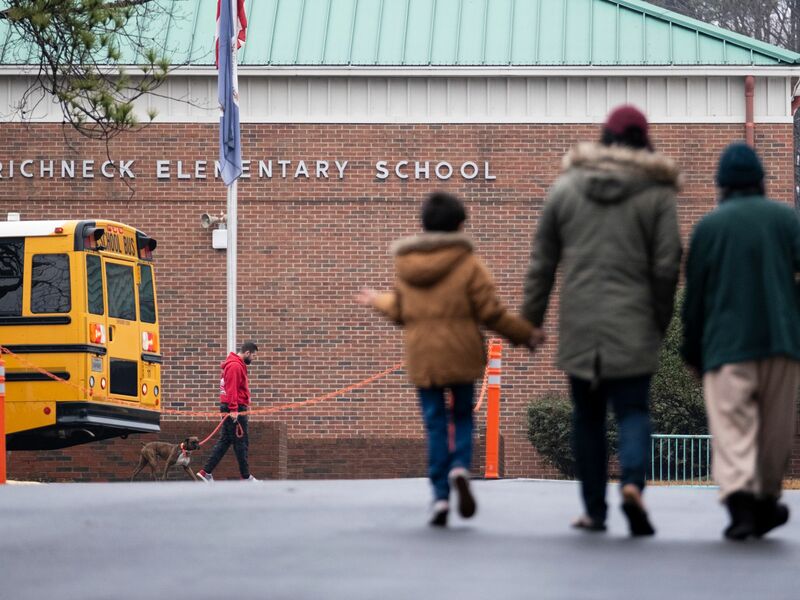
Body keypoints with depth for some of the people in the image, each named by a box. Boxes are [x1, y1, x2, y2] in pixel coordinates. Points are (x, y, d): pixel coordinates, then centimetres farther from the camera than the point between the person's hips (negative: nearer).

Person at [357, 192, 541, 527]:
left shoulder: (404, 265, 5)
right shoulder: (468, 264, -6)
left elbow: (400, 313, 15)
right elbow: (491, 313, -7)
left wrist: (378, 302, 36)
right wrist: (526, 334, 5)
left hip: (421, 357, 2)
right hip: (461, 354, -2)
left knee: (435, 424, 6)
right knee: (463, 417, 13)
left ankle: (440, 497, 0)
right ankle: (460, 468, -15)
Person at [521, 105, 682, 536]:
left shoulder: (565, 188, 6)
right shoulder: (657, 193, 0)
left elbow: (541, 261, 8)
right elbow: (666, 266, -3)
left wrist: (531, 317, 14)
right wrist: (660, 322, 8)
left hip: (578, 327, 2)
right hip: (633, 326, -2)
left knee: (587, 416, 11)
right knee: (633, 410, 2)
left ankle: (595, 510, 14)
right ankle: (632, 482, -25)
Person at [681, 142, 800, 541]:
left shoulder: (709, 226, 4)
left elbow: (694, 297, 7)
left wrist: (692, 353, 16)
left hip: (727, 345, -2)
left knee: (732, 430, -8)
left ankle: (740, 499, -27)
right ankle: (766, 502, 25)